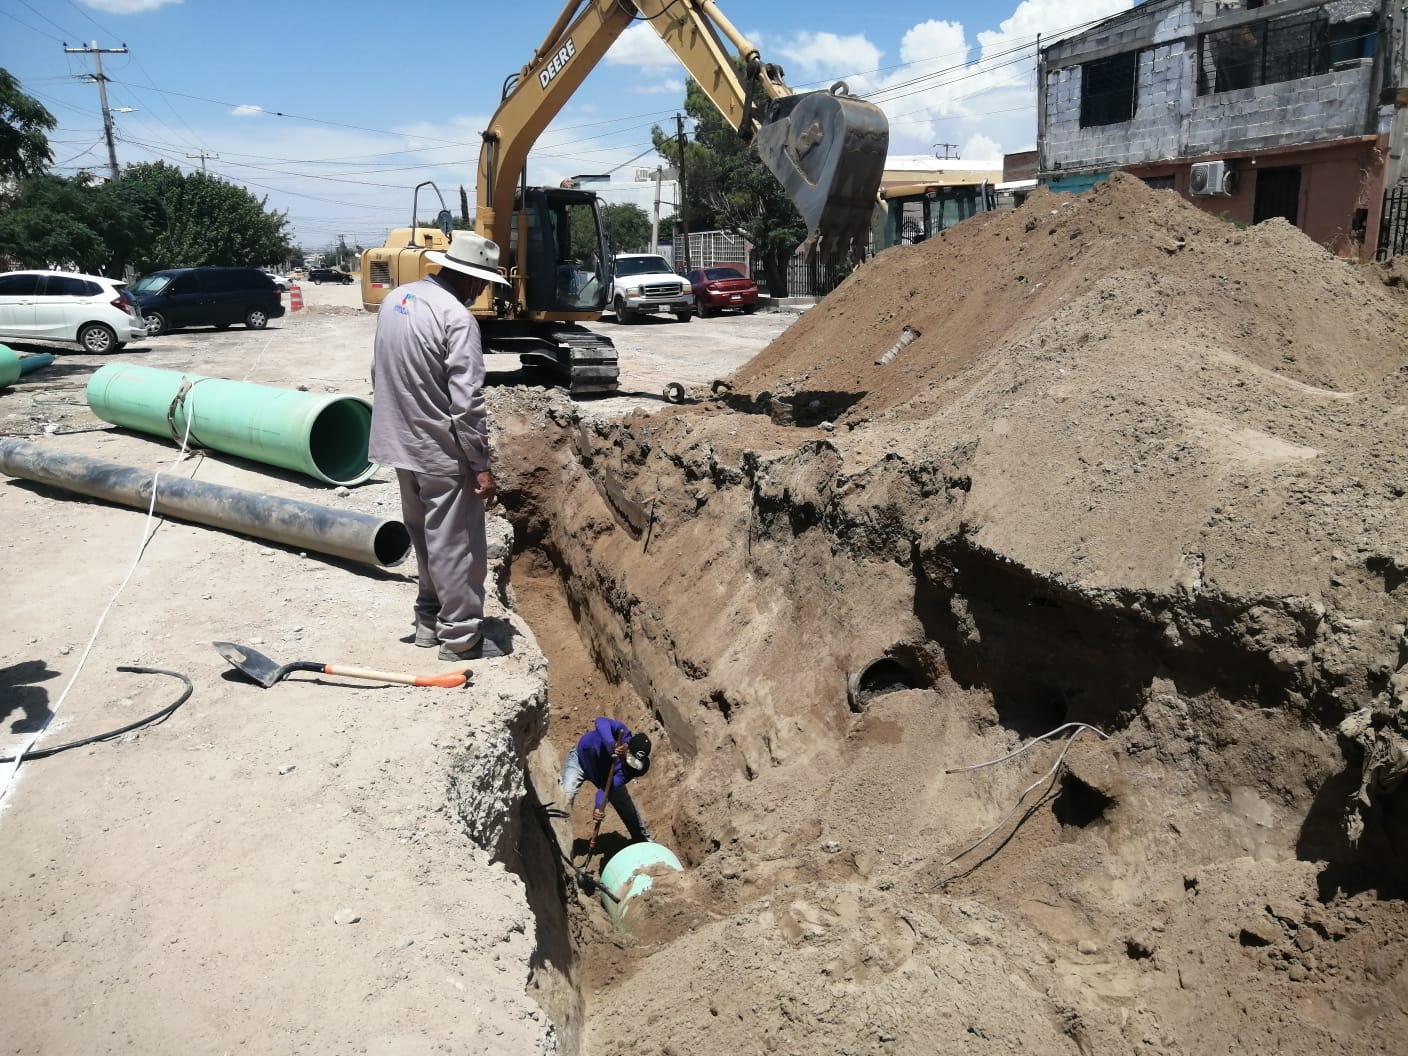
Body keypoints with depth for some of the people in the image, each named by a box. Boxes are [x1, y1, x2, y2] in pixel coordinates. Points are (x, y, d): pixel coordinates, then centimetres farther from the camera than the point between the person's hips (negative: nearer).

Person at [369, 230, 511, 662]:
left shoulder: (396, 298, 7)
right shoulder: (456, 317, -20)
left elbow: (380, 372, 15)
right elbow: (466, 402, -22)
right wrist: (482, 466, -17)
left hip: (402, 444, 9)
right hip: (442, 452, -9)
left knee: (426, 537, 20)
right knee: (456, 545, 2)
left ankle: (430, 620, 32)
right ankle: (461, 638, 10)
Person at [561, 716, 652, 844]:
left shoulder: (637, 765, -30)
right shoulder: (622, 733, -38)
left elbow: (608, 786, -35)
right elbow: (601, 722, -59)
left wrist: (599, 806, -51)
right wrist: (612, 746, -70)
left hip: (605, 774, 3)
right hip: (580, 760, -3)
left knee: (629, 810, 9)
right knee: (565, 798, -22)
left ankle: (645, 841, 32)